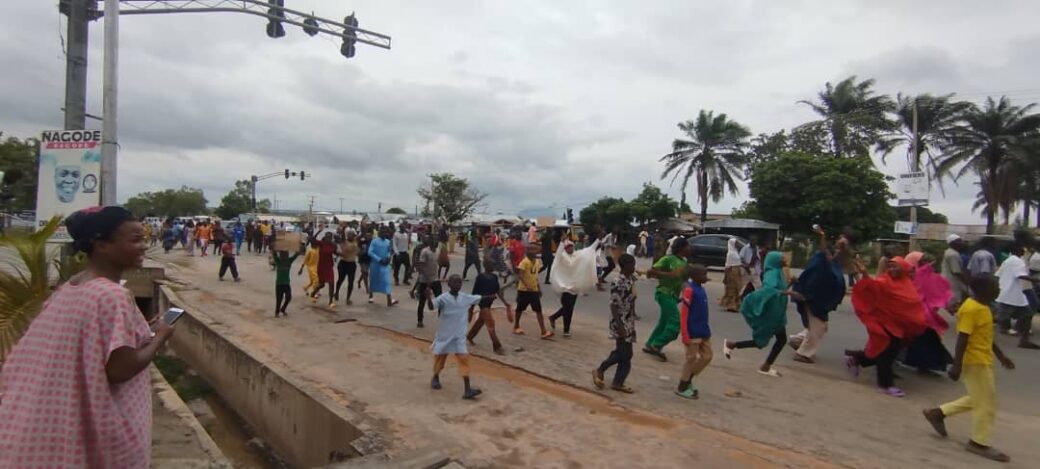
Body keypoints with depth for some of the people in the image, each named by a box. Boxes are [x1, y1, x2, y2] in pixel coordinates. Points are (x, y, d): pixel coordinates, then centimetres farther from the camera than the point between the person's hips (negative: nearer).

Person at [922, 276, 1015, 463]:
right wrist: (957, 365, -24)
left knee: (978, 400, 19)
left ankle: (937, 413, 23)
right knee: (986, 404, 1)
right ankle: (979, 443, 14)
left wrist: (1001, 355, 23)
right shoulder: (971, 309, -21)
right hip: (975, 362, -10)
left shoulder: (981, 307, 10)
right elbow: (962, 339, -23)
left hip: (981, 360, 10)